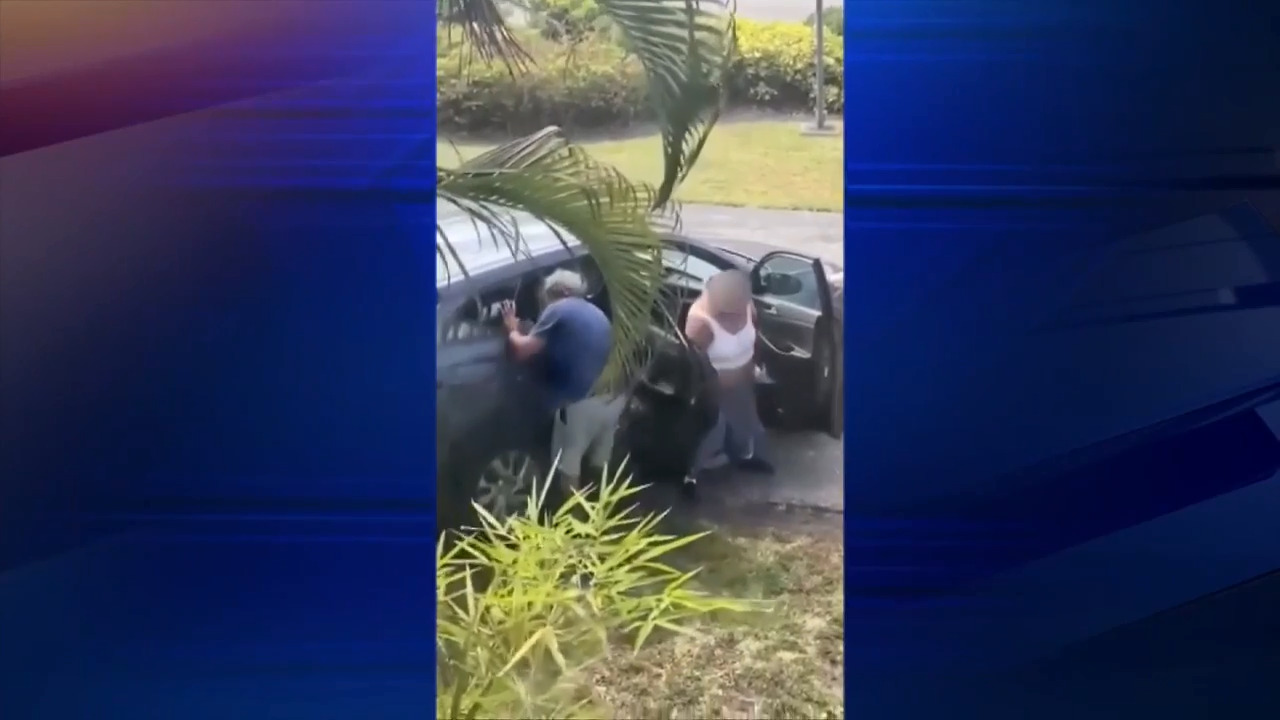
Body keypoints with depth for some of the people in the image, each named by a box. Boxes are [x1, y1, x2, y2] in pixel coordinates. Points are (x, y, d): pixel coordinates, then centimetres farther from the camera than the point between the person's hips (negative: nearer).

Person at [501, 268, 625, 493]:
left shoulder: (558, 310, -2)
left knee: (568, 465, 8)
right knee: (600, 463, 23)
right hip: (613, 397, 8)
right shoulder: (596, 313, 23)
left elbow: (523, 350, -5)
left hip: (582, 402, -8)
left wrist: (512, 329, 14)